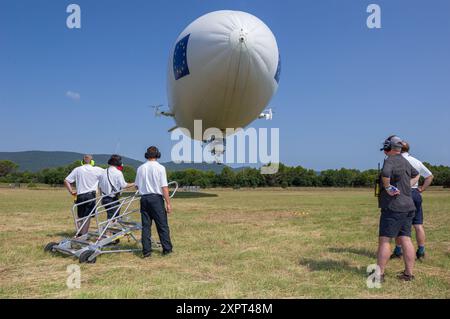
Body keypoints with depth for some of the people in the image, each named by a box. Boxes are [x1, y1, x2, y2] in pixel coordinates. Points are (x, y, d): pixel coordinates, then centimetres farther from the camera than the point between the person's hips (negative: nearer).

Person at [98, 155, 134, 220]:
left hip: (104, 198, 7)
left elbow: (100, 186, 12)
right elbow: (123, 185, -12)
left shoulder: (103, 172, 7)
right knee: (111, 218, -2)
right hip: (113, 199, -7)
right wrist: (133, 184, 2)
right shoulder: (118, 173, -12)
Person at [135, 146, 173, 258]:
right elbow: (164, 187, -11)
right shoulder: (160, 168, -8)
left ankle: (146, 251, 9)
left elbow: (137, 185, 12)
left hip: (144, 198, 4)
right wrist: (168, 203, -8)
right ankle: (167, 249, 13)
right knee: (162, 225, 6)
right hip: (156, 198, -4)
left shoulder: (140, 168, 4)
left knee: (146, 225, 8)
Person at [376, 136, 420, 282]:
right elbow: (416, 175, 33)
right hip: (408, 206, 8)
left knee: (384, 240, -4)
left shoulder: (390, 160, -13)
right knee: (405, 239, 9)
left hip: (393, 207, -8)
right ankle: (409, 273, 13)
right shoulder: (404, 161, 14)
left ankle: (379, 274, -1)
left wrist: (387, 187, -19)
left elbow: (385, 173, -36)